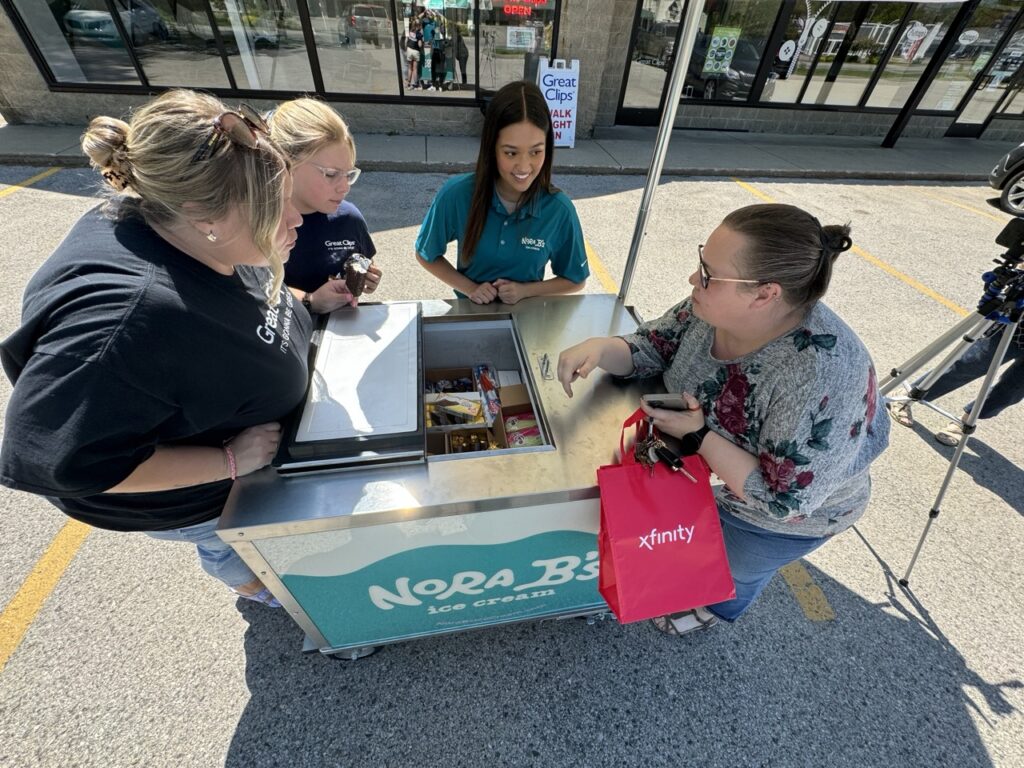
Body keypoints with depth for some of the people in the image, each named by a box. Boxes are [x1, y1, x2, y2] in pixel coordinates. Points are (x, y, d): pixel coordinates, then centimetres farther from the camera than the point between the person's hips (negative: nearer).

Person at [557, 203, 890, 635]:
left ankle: (718, 609, 62)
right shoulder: (717, 307, -24)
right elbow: (650, 348, -12)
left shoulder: (821, 380, -42)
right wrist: (599, 349, -31)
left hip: (781, 517, -4)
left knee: (732, 568, 26)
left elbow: (783, 500, -33)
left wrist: (699, 436, -37)